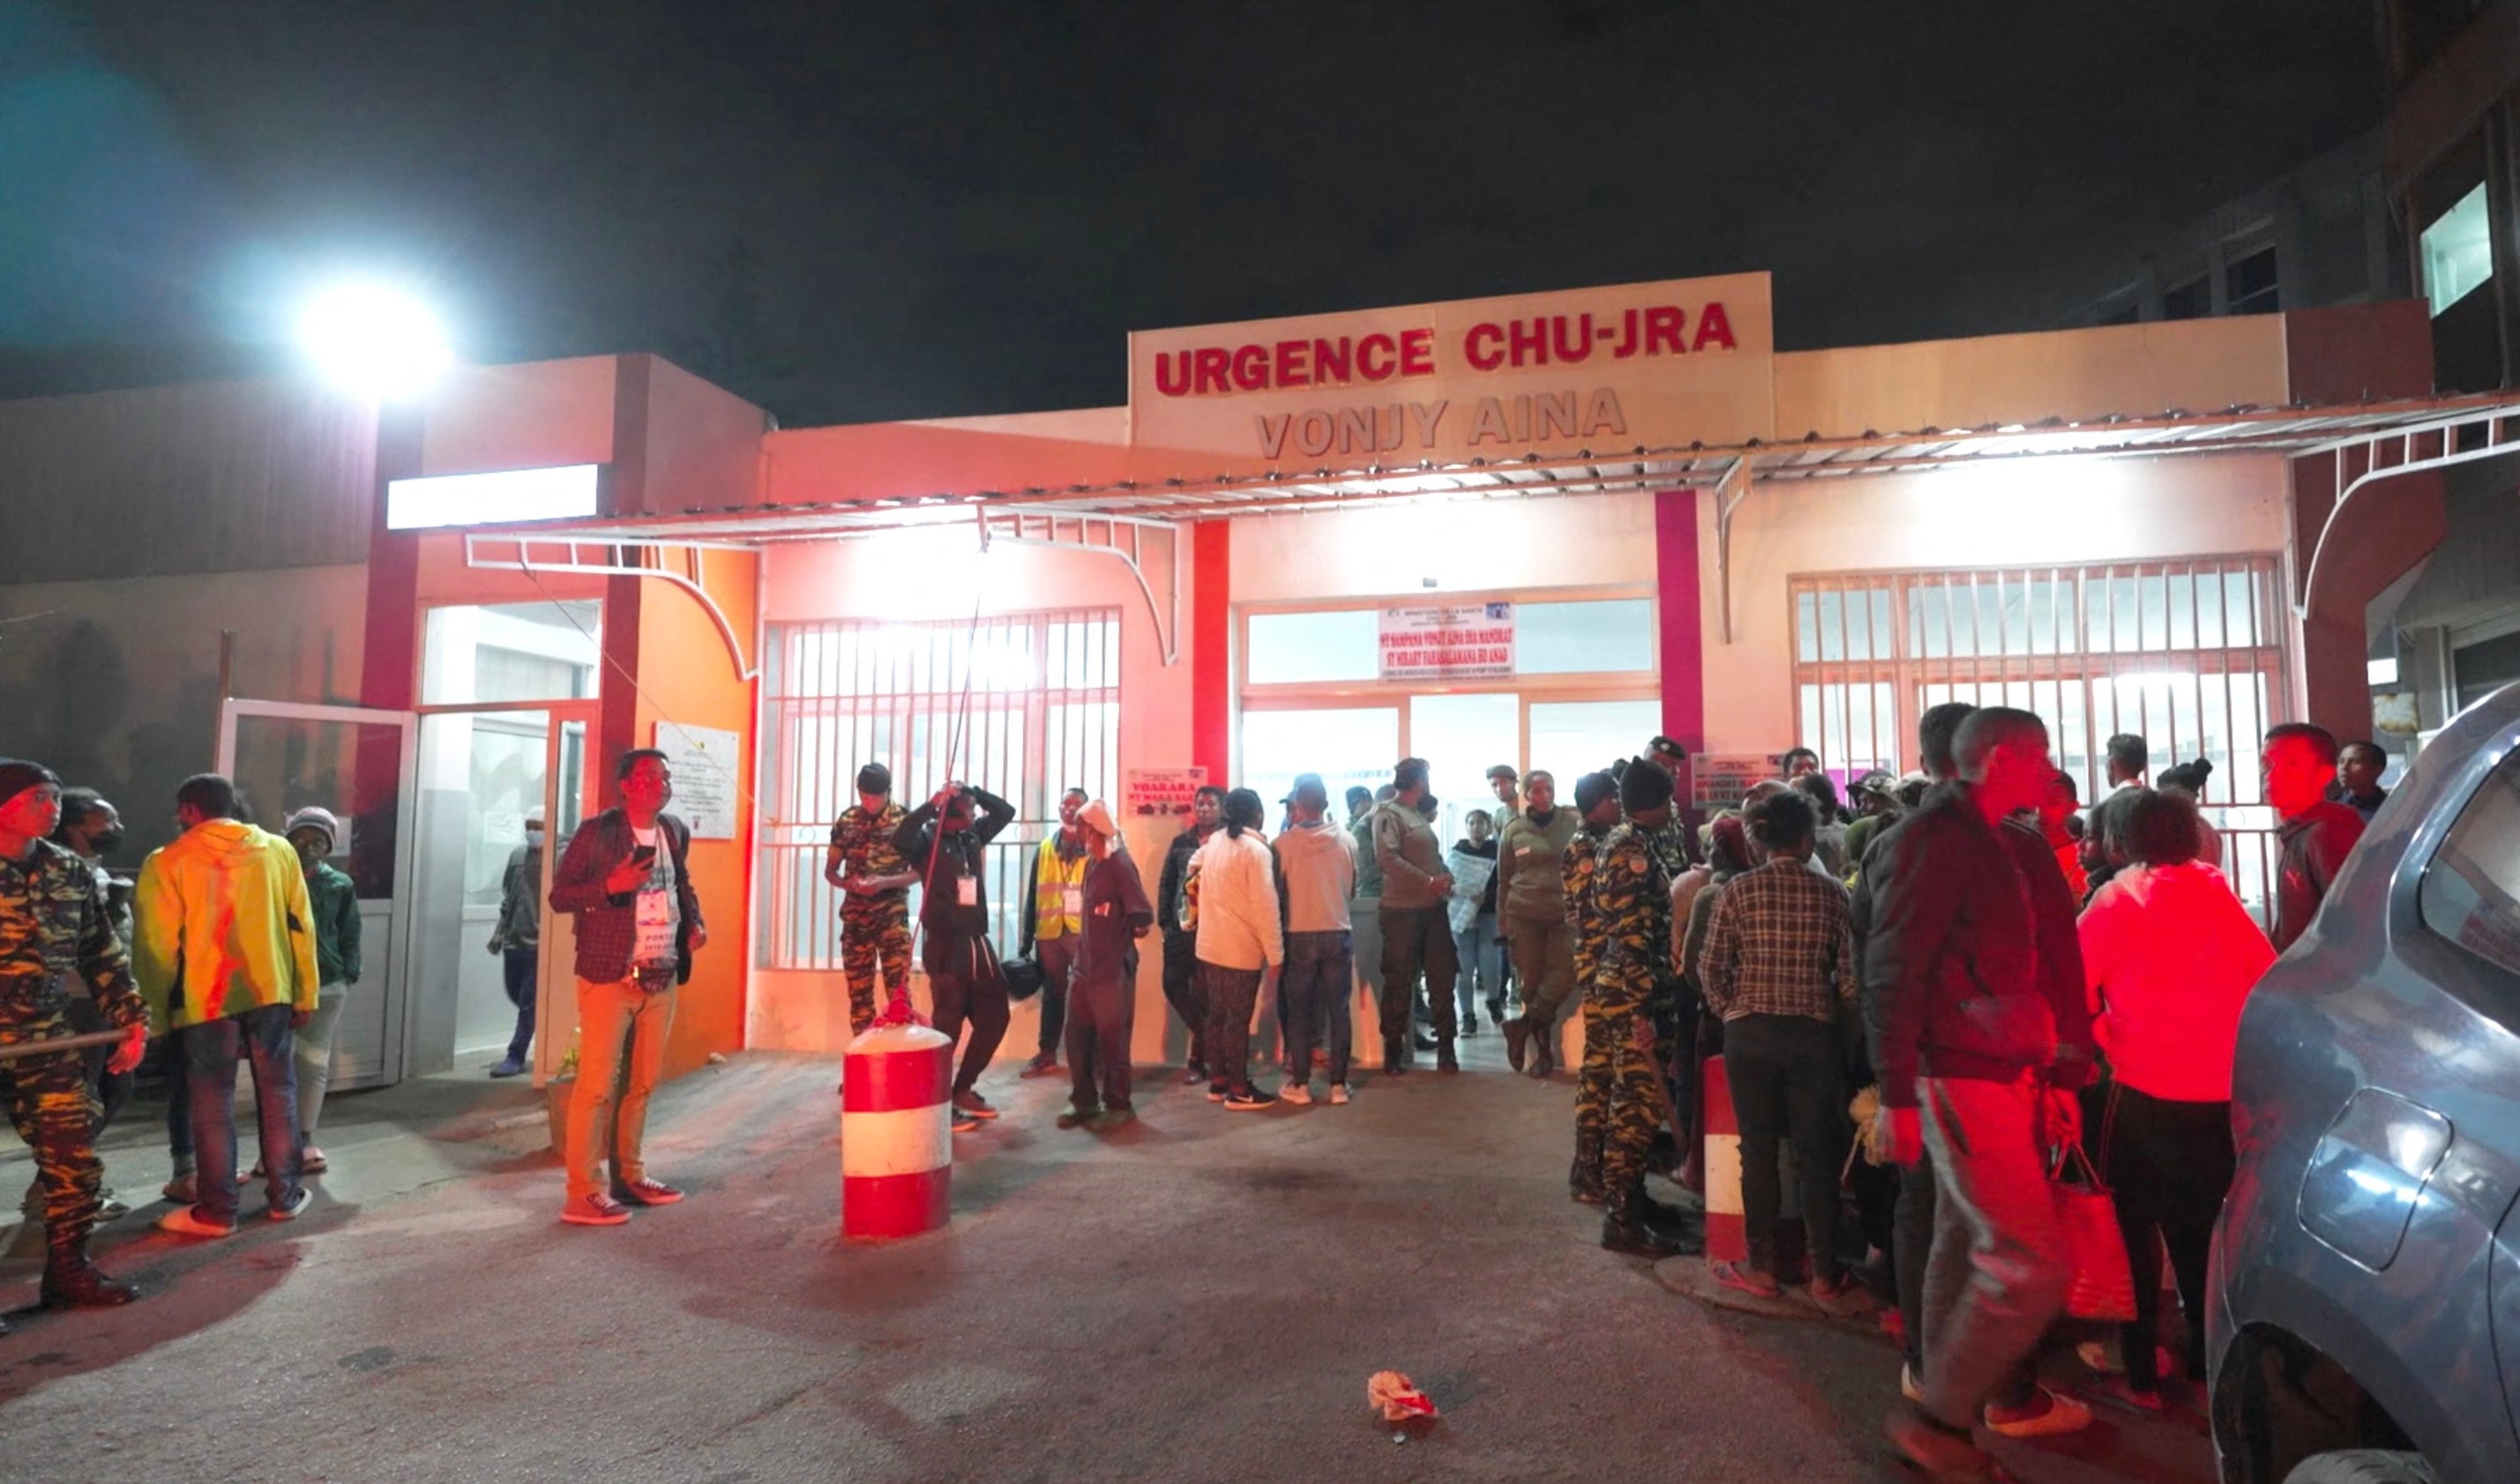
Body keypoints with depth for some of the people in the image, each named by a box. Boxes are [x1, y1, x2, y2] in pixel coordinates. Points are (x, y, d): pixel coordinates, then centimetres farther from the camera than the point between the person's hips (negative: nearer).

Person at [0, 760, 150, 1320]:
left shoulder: (72, 875, 7)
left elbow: (103, 956, 12)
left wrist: (131, 1021, 8)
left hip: (48, 1042, 5)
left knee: (75, 1157, 6)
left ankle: (68, 1271, 19)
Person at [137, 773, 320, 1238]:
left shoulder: (167, 862, -2)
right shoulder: (278, 850, 6)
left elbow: (156, 943, -3)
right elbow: (300, 925, 6)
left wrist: (157, 1010, 5)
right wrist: (304, 993, 11)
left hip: (206, 997, -2)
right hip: (270, 991, 3)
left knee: (212, 1103, 5)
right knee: (277, 1092, 11)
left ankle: (216, 1210, 10)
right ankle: (285, 1195, 18)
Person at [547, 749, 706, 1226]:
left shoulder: (676, 832, 10)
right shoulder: (596, 832, -7)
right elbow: (559, 895, -6)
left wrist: (694, 922, 8)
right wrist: (611, 885, -22)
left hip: (661, 979, 6)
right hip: (609, 977, -6)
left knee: (642, 1082, 12)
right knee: (597, 1084, -3)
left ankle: (629, 1176, 24)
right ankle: (583, 1193, 5)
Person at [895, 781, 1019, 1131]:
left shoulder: (973, 835, 9)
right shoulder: (928, 838, -9)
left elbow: (1006, 811, 16)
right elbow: (900, 839, -30)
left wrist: (972, 792, 2)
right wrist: (933, 805, -26)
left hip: (978, 943, 7)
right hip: (945, 946, -7)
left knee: (994, 1018, 12)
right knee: (949, 1025, -2)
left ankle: (963, 1088, 26)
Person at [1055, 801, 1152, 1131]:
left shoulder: (1120, 865, -15)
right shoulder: (1092, 864, 11)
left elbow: (1144, 917, -18)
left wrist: (1124, 937, -2)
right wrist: (1080, 949, 13)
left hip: (1112, 971, -8)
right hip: (1083, 967, 8)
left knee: (1111, 1041, 4)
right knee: (1077, 1039, 10)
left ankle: (1118, 1106, 17)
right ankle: (1083, 1102, 23)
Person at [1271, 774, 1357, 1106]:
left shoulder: (1282, 843, -9)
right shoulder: (1347, 841, -4)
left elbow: (1275, 891, 0)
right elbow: (1352, 886, 9)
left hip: (1298, 936, -1)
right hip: (1337, 934, 1)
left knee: (1298, 1012, 8)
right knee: (1338, 1010, 8)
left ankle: (1300, 1084, 12)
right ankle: (1338, 1084, 11)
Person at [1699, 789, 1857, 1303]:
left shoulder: (1739, 889, -5)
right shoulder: (1831, 892, -4)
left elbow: (1711, 967, -6)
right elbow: (1849, 973, -5)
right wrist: (1833, 1006, 15)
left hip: (1749, 1033, 0)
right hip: (1814, 1034, 1)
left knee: (1758, 1150, 9)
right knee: (1816, 1151, 11)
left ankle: (1762, 1267, 19)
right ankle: (1824, 1274, 21)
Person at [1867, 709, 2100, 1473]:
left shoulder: (2009, 847, 14)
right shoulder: (1929, 841, -13)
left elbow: (2049, 974, 19)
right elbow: (1892, 975, -18)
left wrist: (2061, 1075, 15)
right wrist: (1897, 1096, -19)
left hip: (2010, 1076, 9)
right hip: (1963, 1080, -9)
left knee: (1972, 1246, 19)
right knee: (2031, 1264, -7)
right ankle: (1935, 1414, 5)